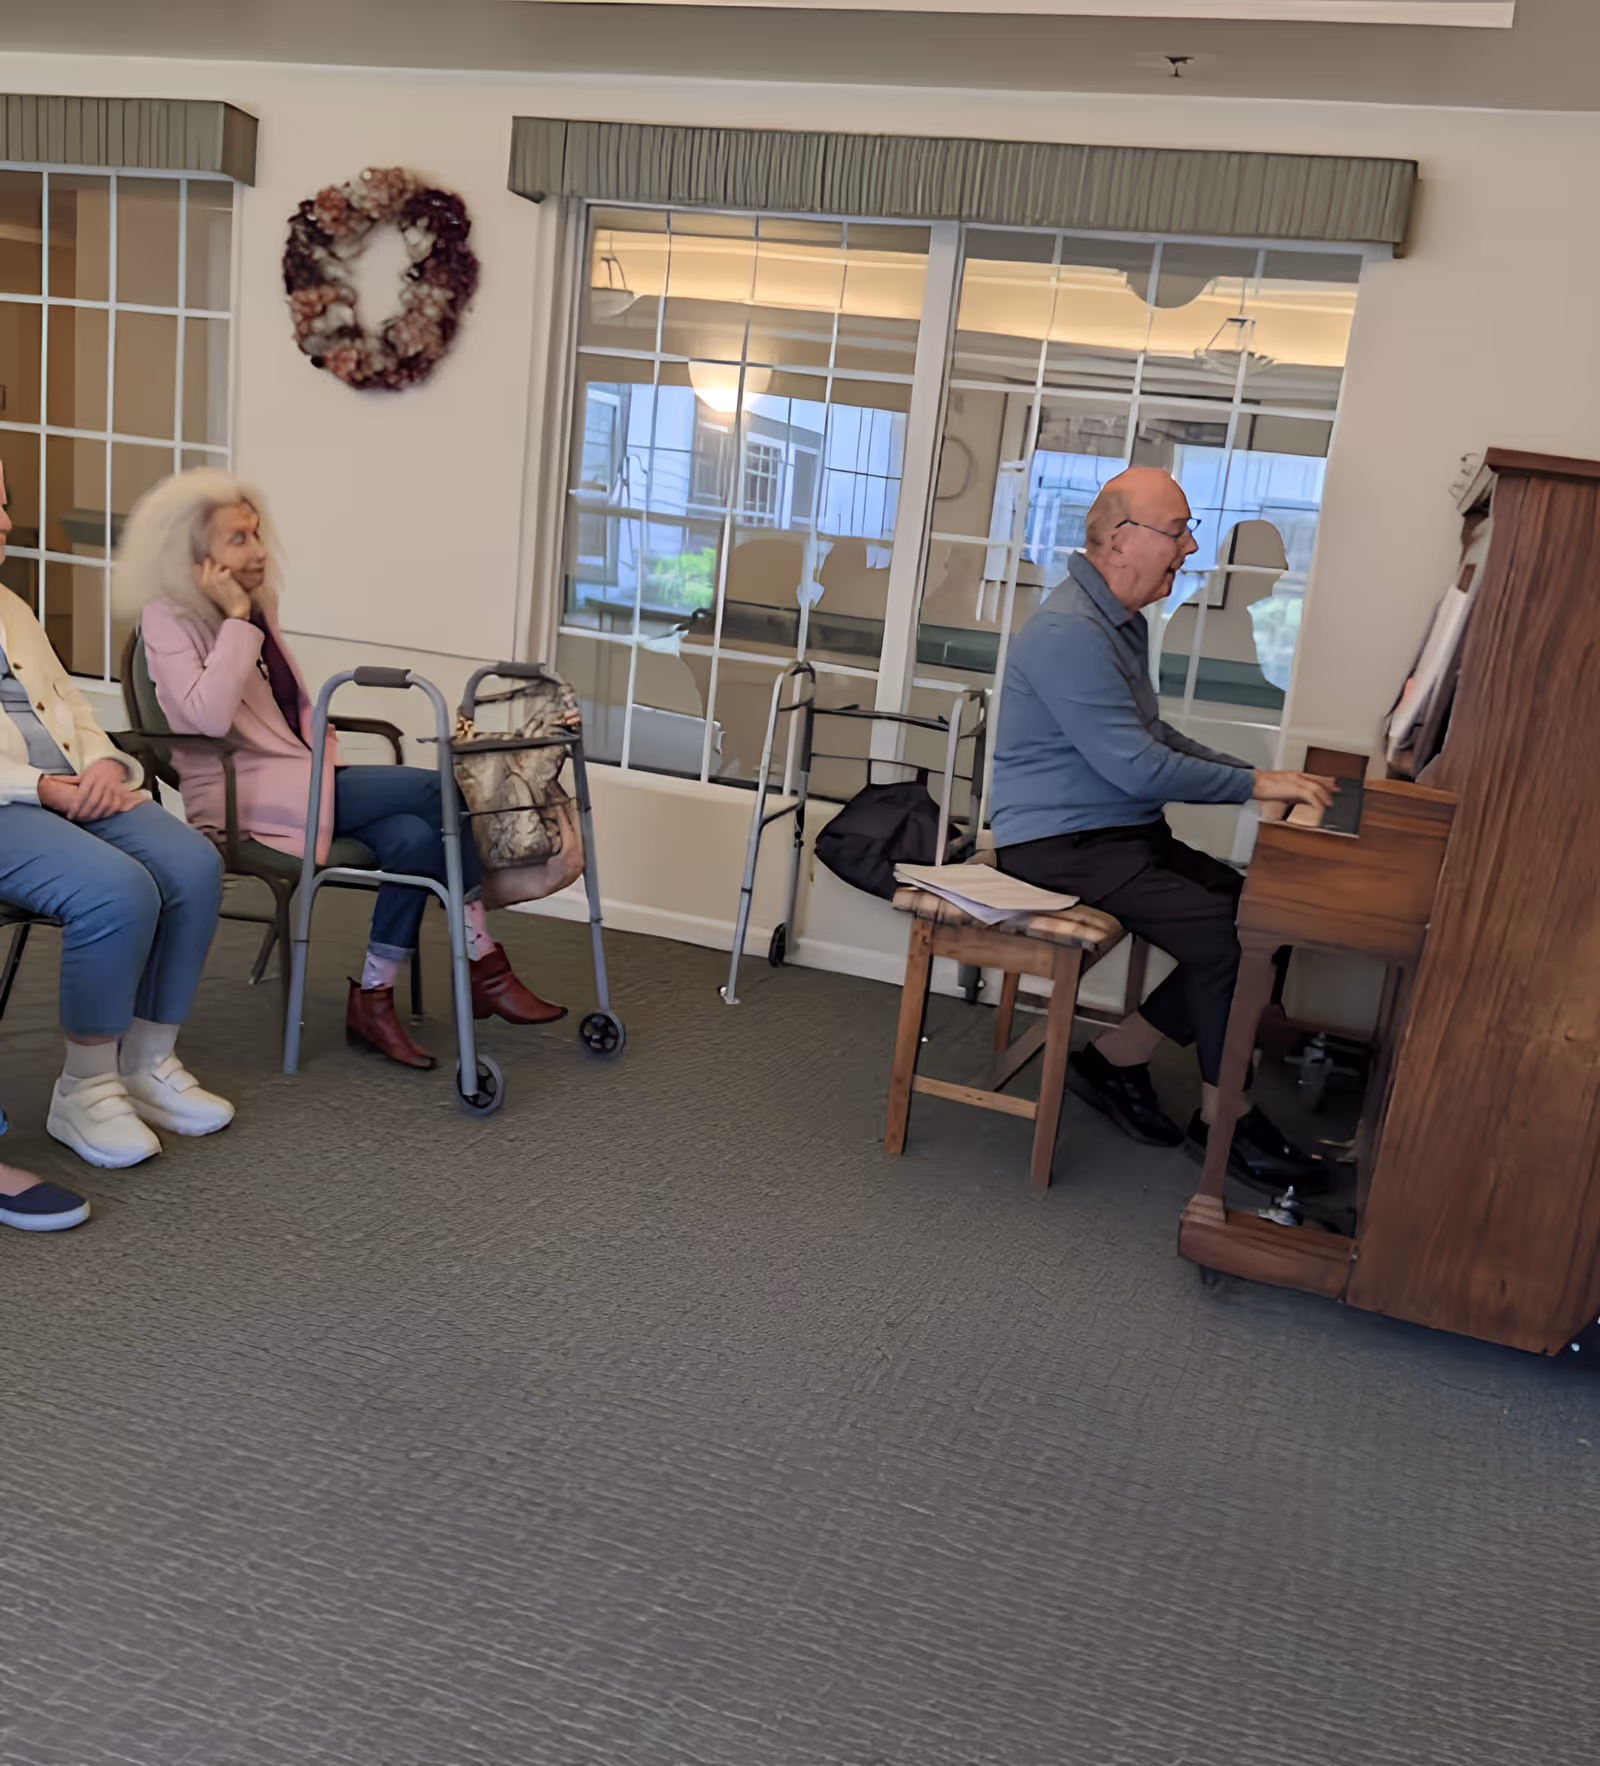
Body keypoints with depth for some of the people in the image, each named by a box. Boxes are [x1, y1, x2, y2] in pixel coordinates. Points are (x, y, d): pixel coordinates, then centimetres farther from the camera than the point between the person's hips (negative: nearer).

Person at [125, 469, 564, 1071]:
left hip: (295, 780, 7)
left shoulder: (257, 605, 17)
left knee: (414, 838, -24)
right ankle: (486, 967, -14)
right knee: (434, 787, -23)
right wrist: (236, 619, -17)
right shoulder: (169, 621, -5)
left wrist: (331, 761, 7)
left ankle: (373, 1000, -12)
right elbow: (208, 717, -22)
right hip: (241, 795, -7)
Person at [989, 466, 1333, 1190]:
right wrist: (1254, 785, -13)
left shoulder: (1123, 621, 15)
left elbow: (1153, 737, 24)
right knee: (1222, 931, -21)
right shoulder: (1069, 632, -20)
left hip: (1123, 832, 10)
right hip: (1062, 844, -10)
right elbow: (1138, 768, -23)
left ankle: (1116, 1055, 6)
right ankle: (1221, 1117, -1)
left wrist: (1259, 776, 13)